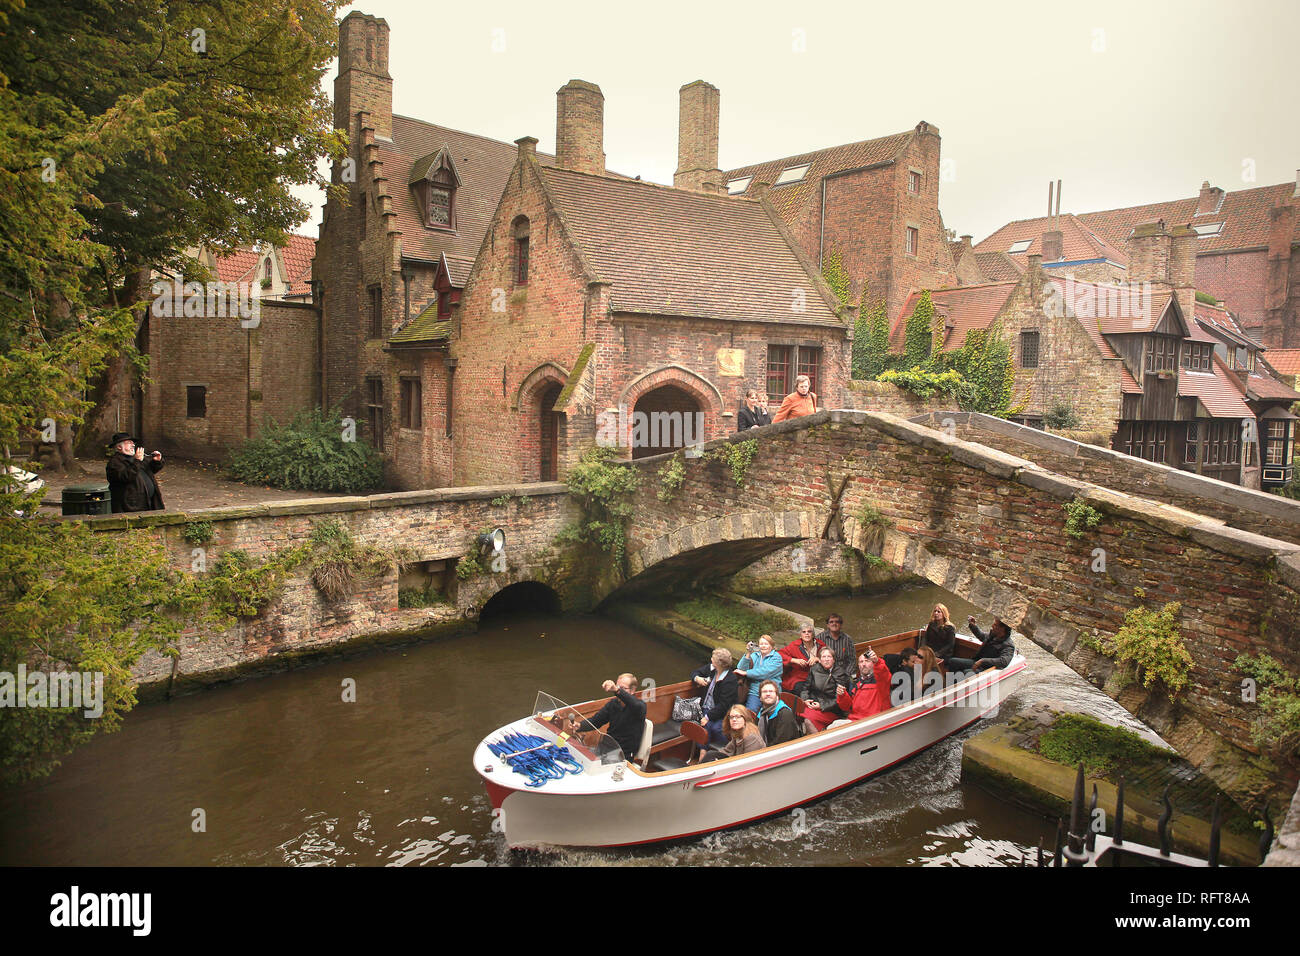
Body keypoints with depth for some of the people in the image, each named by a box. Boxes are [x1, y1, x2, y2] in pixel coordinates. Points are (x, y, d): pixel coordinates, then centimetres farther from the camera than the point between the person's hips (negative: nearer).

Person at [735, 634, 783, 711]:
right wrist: (748, 654, -7)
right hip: (754, 692, 3)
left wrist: (745, 673, -11)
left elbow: (765, 672, -13)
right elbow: (741, 669, 4)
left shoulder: (776, 657, 2)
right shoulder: (754, 655, 15)